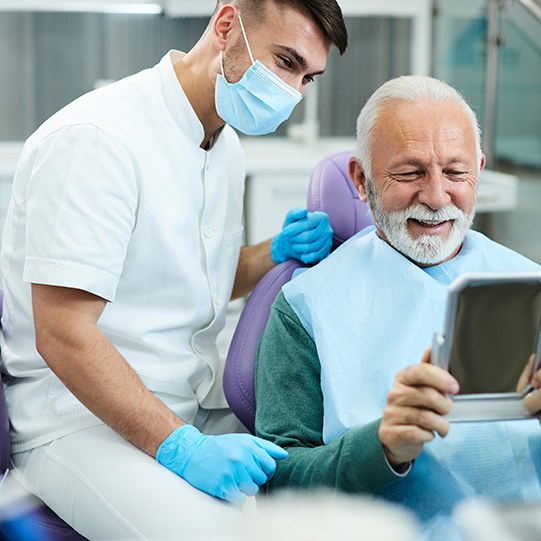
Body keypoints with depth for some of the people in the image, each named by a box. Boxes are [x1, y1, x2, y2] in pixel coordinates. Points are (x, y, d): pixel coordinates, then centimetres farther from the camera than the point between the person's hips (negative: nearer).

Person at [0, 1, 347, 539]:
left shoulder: (224, 143, 12)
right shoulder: (95, 138, -18)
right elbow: (63, 337, -23)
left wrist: (277, 254, 5)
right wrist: (182, 449, -27)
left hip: (199, 408, 8)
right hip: (81, 420, -8)